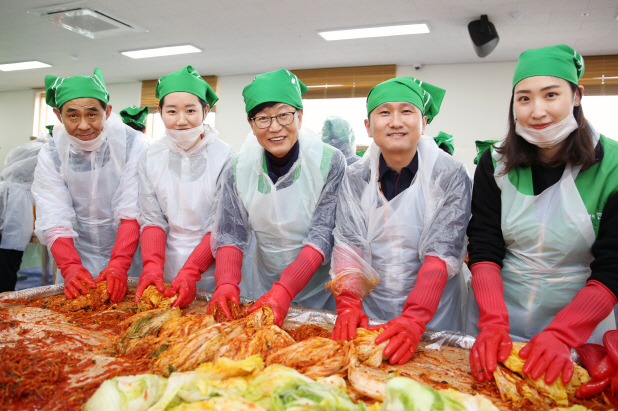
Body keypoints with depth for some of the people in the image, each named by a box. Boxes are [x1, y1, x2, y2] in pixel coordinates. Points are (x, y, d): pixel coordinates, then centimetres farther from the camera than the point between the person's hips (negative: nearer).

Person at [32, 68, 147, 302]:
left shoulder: (132, 144, -15)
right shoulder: (50, 155, -7)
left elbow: (132, 212, -19)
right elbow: (54, 221, -13)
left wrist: (119, 266, -28)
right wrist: (71, 268, -28)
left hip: (128, 257, -2)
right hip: (79, 262, 2)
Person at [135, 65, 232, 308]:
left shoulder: (224, 157, -12)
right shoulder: (151, 158, -1)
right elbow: (152, 219, -2)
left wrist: (190, 273, -22)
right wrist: (152, 267, -16)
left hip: (211, 272, -3)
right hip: (166, 273, 3)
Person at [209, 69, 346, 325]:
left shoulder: (329, 163, -17)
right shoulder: (239, 170, -7)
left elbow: (324, 234, -22)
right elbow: (230, 233, -6)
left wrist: (284, 291, -31)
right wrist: (226, 282, -24)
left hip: (320, 290, -2)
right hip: (265, 285, 3)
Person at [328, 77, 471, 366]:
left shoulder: (450, 177, -12)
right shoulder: (355, 178, -3)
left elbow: (442, 253, -19)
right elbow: (348, 244, -9)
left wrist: (413, 319, -29)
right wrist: (348, 305, -22)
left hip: (433, 314, -2)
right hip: (369, 311, 2)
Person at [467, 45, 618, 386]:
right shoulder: (495, 163, -7)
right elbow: (483, 248, -10)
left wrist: (561, 335, -26)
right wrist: (493, 323, -23)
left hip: (581, 321, -1)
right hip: (499, 317, 2)